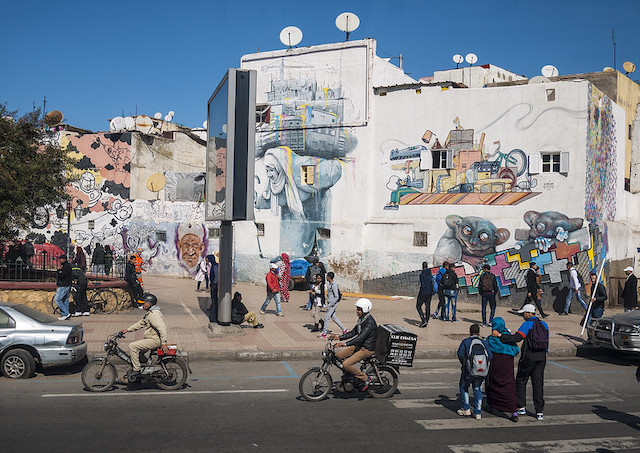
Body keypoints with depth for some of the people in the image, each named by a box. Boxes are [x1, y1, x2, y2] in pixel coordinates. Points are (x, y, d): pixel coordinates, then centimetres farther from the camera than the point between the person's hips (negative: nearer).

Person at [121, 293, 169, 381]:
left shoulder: (153, 314, -21)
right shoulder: (149, 312, 14)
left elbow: (162, 328, -28)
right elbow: (141, 323, 22)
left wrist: (163, 343, -29)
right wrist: (127, 329, 18)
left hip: (154, 340, -11)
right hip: (149, 337, 11)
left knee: (132, 346, -14)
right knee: (137, 351, 18)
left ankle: (136, 370, -9)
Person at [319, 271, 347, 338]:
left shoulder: (334, 285, -19)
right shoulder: (330, 285, 11)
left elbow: (337, 297, -21)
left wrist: (330, 305, -22)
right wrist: (328, 304, 22)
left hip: (333, 304, -10)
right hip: (330, 304, 10)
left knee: (326, 317, -5)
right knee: (334, 317, 14)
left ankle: (324, 333, 3)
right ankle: (344, 330, 20)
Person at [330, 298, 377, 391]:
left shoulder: (370, 323, -23)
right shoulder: (362, 319, 9)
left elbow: (360, 338, -32)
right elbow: (353, 332, 15)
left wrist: (345, 344, -39)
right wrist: (339, 337, 5)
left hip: (367, 349, -10)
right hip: (359, 346, 10)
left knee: (346, 364, -21)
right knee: (338, 355, 3)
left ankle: (365, 379, -5)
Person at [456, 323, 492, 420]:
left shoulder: (465, 341, -3)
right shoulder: (484, 342, 2)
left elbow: (460, 354, -11)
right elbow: (489, 356, -5)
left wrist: (464, 364, 5)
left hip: (468, 371, -2)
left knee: (463, 387, 18)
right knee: (477, 390, 12)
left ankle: (466, 409, 16)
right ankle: (478, 413, 7)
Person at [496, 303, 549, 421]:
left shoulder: (527, 324, -10)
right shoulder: (544, 325, 9)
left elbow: (516, 338, -21)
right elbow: (546, 342, 15)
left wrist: (500, 335, -18)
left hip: (528, 357, -5)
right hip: (541, 357, 5)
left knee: (521, 380, 11)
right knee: (538, 383, 7)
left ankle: (521, 407, 12)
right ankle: (539, 412, 5)